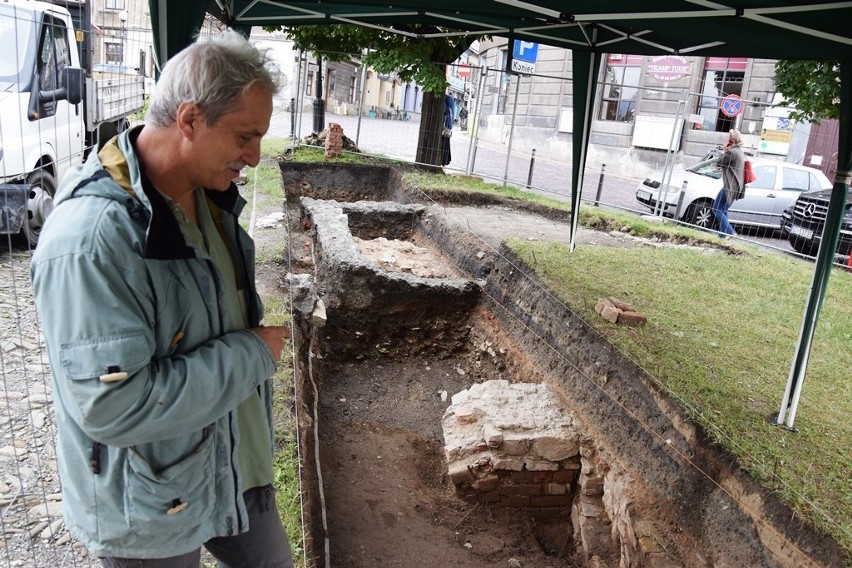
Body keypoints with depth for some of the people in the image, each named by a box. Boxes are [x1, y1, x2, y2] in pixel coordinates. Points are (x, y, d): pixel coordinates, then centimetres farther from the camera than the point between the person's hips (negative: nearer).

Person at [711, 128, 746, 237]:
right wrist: (726, 151, 16)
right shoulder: (740, 152, 18)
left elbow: (718, 163, -9)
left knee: (716, 209, -8)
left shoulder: (732, 152, -15)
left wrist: (724, 151, 2)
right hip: (736, 187, 10)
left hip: (730, 187, -10)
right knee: (723, 211, 14)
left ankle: (730, 232, -15)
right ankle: (723, 235, 14)